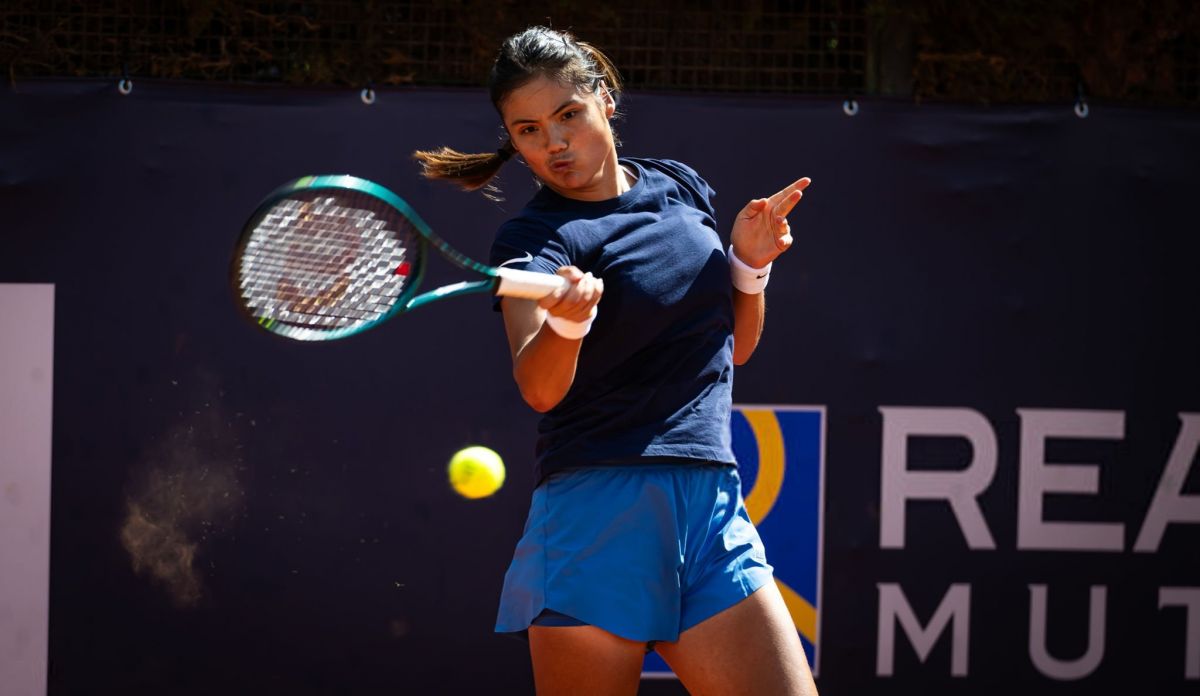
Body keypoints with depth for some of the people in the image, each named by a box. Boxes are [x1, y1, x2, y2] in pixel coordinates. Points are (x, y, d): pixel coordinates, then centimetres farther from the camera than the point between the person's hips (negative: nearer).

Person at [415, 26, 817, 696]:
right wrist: (565, 321, -44)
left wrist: (749, 264, 5)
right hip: (601, 509, -4)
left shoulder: (682, 187, 14)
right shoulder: (533, 237, -4)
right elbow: (538, 388, -23)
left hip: (714, 507, 4)